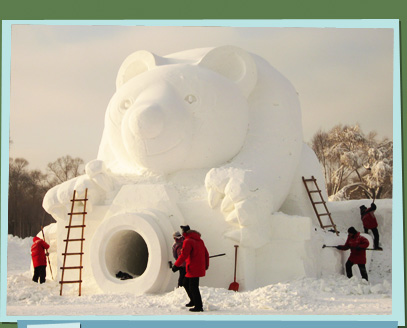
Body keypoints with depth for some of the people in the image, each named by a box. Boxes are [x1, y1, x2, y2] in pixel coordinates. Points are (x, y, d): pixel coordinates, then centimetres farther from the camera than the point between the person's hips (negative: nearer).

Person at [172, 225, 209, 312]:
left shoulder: (188, 241, -13)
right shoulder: (200, 240, 14)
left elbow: (183, 255, -19)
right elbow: (206, 253, 18)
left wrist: (176, 265, -14)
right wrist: (206, 265, 28)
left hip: (194, 269, -9)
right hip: (200, 268, 9)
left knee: (193, 287, -4)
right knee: (186, 283, 20)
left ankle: (198, 306, -3)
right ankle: (193, 301, 28)